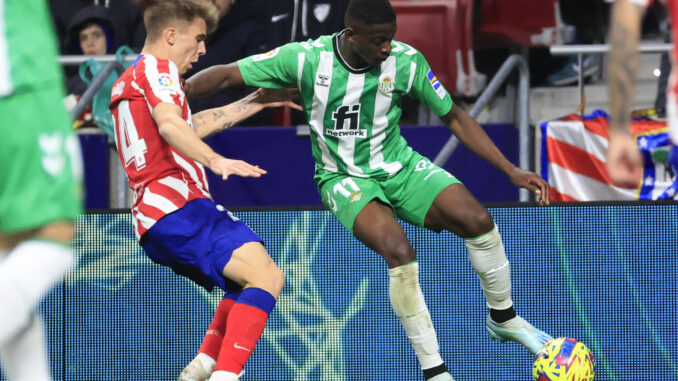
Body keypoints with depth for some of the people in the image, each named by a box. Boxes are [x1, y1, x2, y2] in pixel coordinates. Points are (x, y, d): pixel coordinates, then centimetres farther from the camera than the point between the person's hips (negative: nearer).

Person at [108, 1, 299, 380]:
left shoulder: (130, 79, 29)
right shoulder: (157, 68, -1)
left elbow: (193, 126, 40)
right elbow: (169, 124, -22)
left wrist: (257, 102, 40)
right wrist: (216, 160, -37)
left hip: (154, 221, 10)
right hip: (177, 206, -10)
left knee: (262, 278, 22)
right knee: (267, 276, -23)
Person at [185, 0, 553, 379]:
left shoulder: (407, 61, -12)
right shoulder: (306, 59, -18)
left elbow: (454, 117, 0)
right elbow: (226, 75, -13)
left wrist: (511, 170, -3)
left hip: (399, 166, 3)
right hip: (344, 177, -3)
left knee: (478, 220, -20)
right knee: (399, 251, -31)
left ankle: (503, 318, 10)